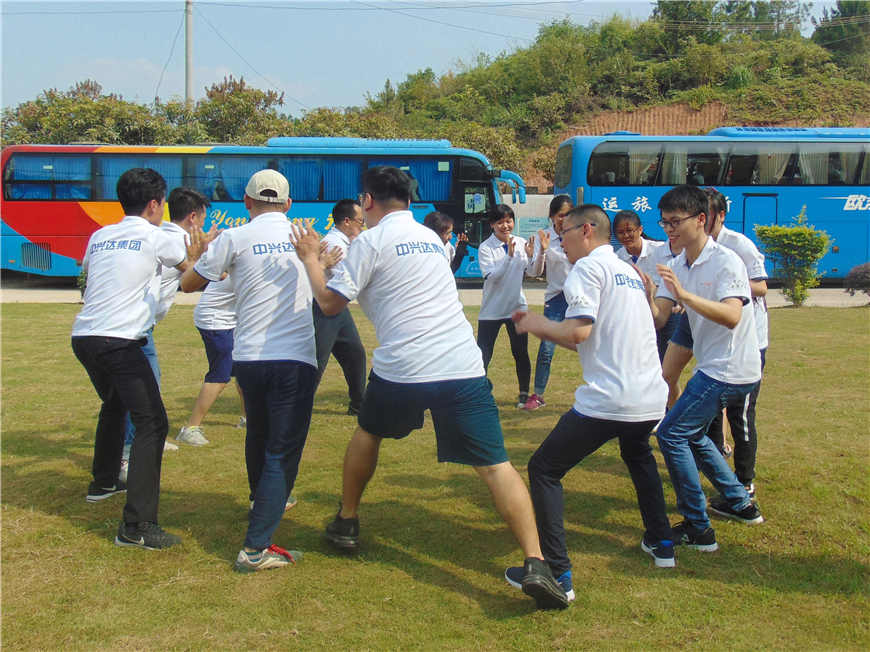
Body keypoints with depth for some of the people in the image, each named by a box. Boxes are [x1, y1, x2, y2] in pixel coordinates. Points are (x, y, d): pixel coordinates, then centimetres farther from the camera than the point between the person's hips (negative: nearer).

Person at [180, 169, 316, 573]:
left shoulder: (234, 239, -1)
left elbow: (188, 284, 8)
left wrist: (201, 256, 27)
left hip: (247, 357, 2)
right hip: (295, 360, -2)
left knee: (258, 436, 25)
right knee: (282, 451, -1)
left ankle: (263, 504, 49)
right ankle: (256, 547, -9)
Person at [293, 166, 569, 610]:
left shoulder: (370, 242, 2)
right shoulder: (431, 237, 22)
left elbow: (330, 303, 1)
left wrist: (311, 259, 18)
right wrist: (340, 261, 40)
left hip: (400, 371, -3)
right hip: (463, 367, 3)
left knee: (368, 433, 28)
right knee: (495, 466, -3)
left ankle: (346, 523, 40)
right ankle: (535, 564, -15)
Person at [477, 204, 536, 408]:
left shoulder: (521, 243, 1)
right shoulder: (485, 248, -10)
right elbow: (491, 276, -21)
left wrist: (531, 255, -21)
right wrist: (509, 256, -29)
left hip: (517, 307, 3)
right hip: (490, 310, -3)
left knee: (521, 353, 8)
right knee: (482, 356, -3)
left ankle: (524, 395, 22)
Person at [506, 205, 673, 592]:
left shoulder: (589, 266, -4)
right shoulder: (629, 272, 22)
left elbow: (579, 331, -18)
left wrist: (536, 324, 0)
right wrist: (543, 330, 23)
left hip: (608, 400, -9)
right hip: (652, 398, 9)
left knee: (544, 469, 0)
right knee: (638, 456, 37)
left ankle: (556, 572, -6)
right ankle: (661, 544, 39)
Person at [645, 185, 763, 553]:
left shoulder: (726, 262, -17)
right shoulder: (678, 266, 6)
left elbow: (732, 316, -32)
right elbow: (658, 320, -3)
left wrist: (685, 295, -41)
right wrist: (648, 294, -24)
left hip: (729, 370, -9)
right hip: (713, 367, 9)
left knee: (672, 434, -10)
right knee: (692, 435, 21)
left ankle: (697, 529, -2)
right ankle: (740, 503, 35)